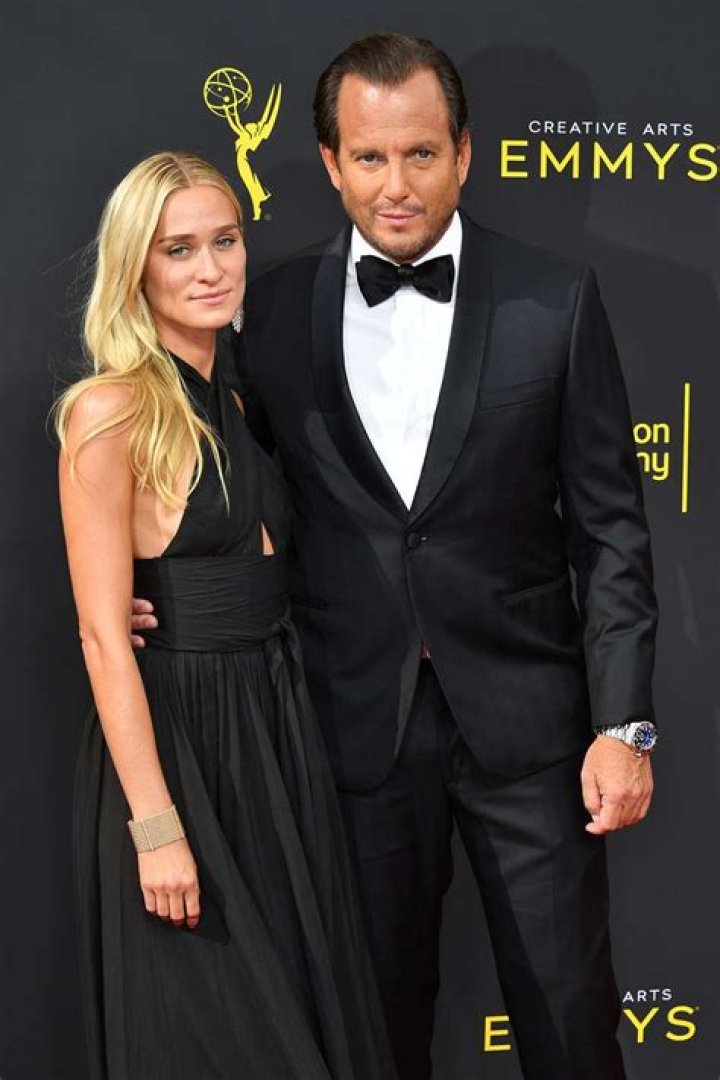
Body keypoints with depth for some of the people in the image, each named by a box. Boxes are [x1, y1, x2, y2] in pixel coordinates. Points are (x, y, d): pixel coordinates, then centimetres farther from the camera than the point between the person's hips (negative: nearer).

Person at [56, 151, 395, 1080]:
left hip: (273, 729, 8)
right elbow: (103, 637, -17)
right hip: (170, 734, -7)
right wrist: (156, 826, -20)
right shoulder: (111, 411, -14)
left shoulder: (233, 401, 10)